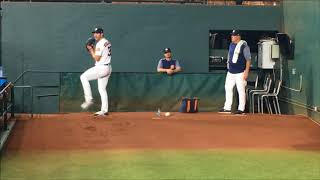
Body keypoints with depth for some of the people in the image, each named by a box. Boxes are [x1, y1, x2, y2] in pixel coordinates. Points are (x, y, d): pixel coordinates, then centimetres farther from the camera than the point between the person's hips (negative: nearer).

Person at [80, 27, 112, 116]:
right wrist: (93, 50, 11)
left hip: (101, 68, -10)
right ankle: (104, 110, 15)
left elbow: (97, 58, -18)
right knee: (102, 89, 14)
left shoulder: (100, 44, -15)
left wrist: (91, 49, -6)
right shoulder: (107, 42, 15)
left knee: (83, 77, -2)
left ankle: (89, 99, -3)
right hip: (107, 68, 10)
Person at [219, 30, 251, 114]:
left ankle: (241, 109, 3)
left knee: (241, 90, -3)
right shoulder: (231, 45, 12)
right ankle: (227, 108, 17)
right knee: (228, 88, 9)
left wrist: (246, 71, -18)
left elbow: (248, 59, -12)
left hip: (240, 72, -8)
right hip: (230, 72, 8)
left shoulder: (244, 46, -10)